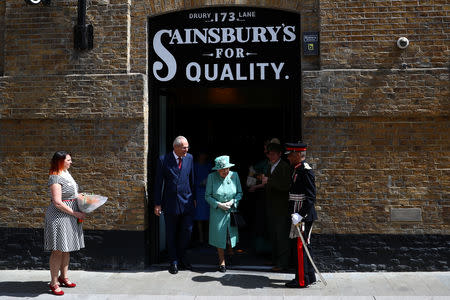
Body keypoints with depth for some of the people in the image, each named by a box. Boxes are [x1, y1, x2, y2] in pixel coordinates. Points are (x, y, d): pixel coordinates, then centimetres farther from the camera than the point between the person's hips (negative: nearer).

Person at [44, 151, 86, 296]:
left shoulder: (67, 174, 12)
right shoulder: (55, 178, -16)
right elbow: (57, 203, -21)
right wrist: (76, 213, -17)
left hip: (70, 217, 9)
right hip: (59, 216, -9)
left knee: (67, 249, 16)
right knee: (58, 250, -2)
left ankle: (63, 277, 30)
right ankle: (54, 283, 9)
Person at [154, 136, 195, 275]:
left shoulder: (189, 158, 3)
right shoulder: (163, 160, -7)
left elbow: (192, 179, 10)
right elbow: (158, 183, -4)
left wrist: (193, 198, 10)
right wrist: (157, 203, -5)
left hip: (187, 201, 2)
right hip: (171, 203, -2)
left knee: (187, 230, 3)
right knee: (171, 233, 9)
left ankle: (181, 255, 29)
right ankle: (174, 261, 25)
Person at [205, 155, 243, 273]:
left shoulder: (234, 175, -4)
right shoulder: (211, 177, -9)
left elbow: (240, 193, 4)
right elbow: (208, 196, -5)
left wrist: (232, 202, -12)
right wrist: (219, 204, -16)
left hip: (232, 211, 2)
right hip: (217, 212, -2)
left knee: (232, 236, 5)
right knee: (219, 237, 4)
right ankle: (222, 262, 20)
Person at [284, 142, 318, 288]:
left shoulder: (306, 171, -17)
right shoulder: (298, 169, 13)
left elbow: (311, 197, -22)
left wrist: (300, 215, -25)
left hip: (303, 215, -10)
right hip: (299, 214, 10)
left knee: (299, 246, -3)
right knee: (303, 245, 16)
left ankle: (302, 280, 8)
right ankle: (310, 277, 27)